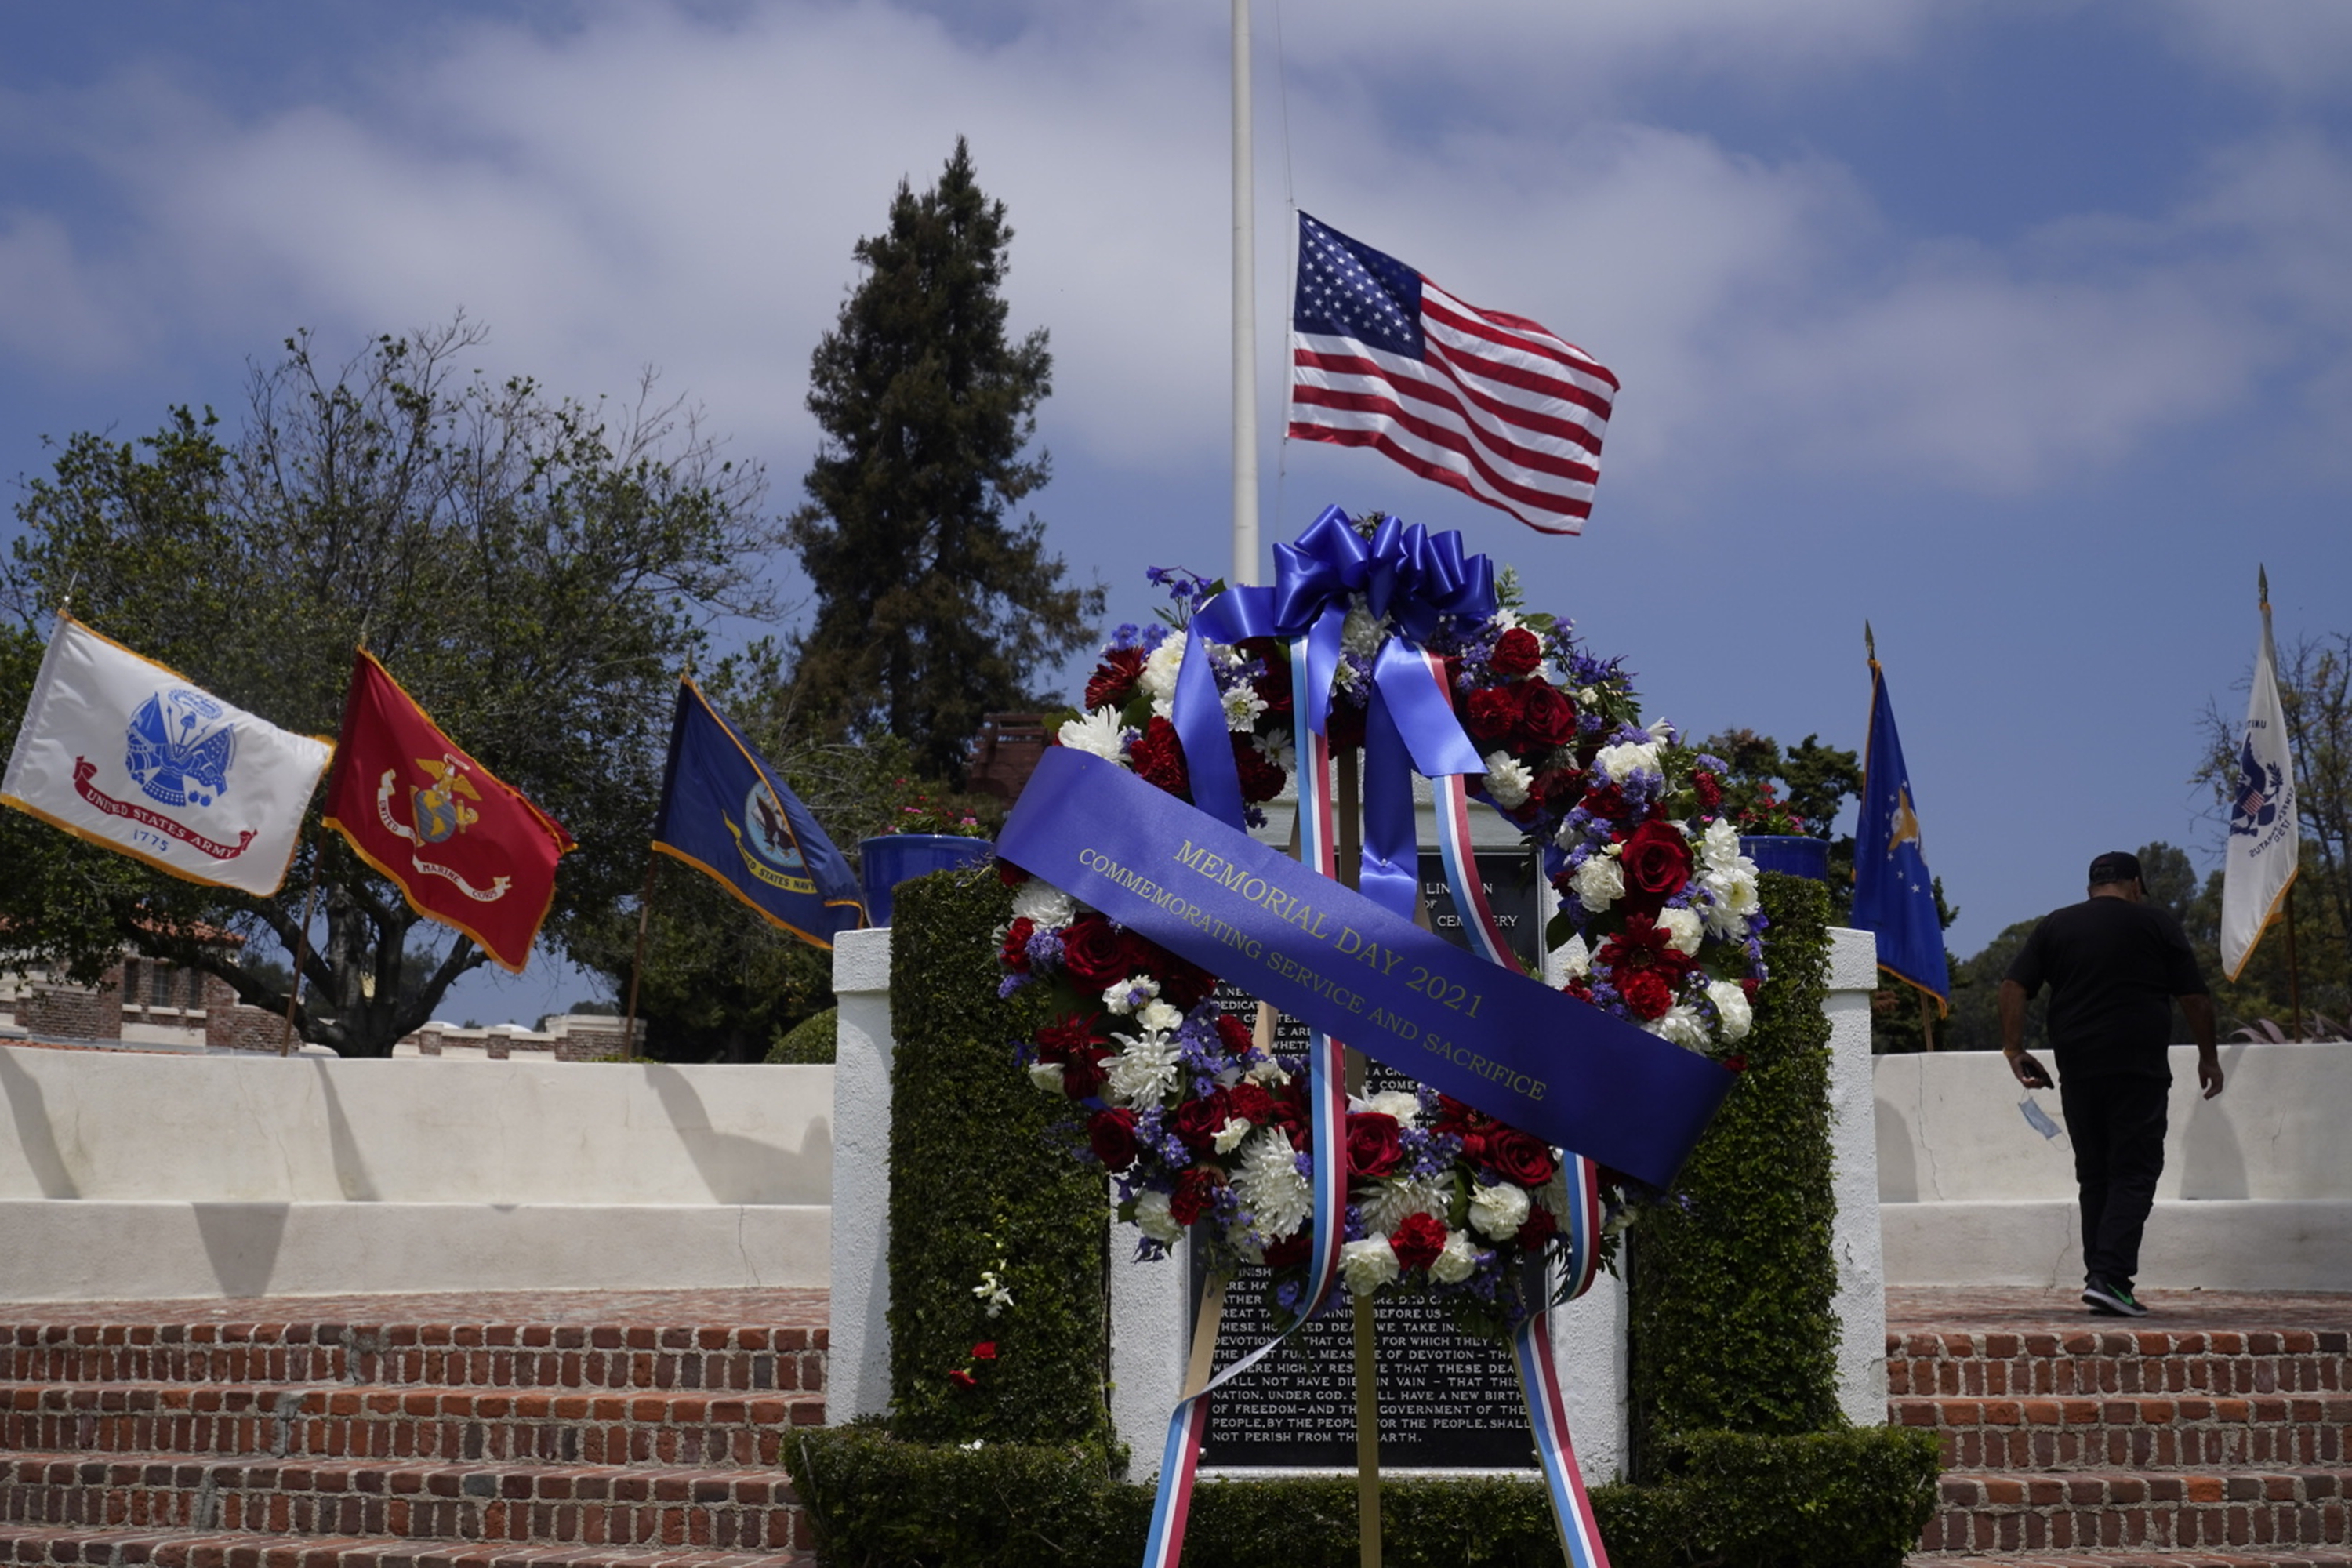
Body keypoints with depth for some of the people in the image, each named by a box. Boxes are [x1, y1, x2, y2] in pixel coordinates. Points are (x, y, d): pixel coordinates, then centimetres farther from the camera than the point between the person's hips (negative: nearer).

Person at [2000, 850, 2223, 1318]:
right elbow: (2194, 997, 4)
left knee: (2095, 1177, 11)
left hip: (2078, 1070, 3)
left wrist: (2014, 1050, 7)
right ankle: (2109, 1276, -16)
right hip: (2140, 1069, -3)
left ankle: (2101, 1279, 9)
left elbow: (2013, 988, 5)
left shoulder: (2055, 925, 12)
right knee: (2134, 1174, -3)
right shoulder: (2157, 923, 5)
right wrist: (2208, 1058, 13)